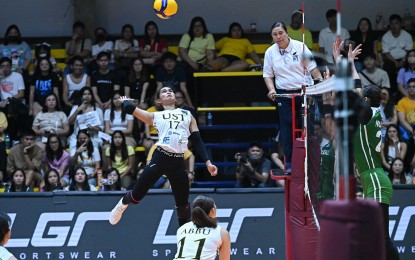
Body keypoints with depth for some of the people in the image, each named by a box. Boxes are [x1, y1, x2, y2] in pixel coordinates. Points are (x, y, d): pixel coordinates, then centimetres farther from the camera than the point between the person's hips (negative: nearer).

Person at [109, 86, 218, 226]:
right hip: (160, 158, -2)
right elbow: (130, 108, 7)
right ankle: (122, 204, 36)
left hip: (178, 162, 2)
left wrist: (207, 162, 5)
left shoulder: (188, 115, 21)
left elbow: (197, 141, 16)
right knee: (136, 195, 2)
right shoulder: (155, 116, 15)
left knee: (183, 203, 4)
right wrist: (125, 101, 30)